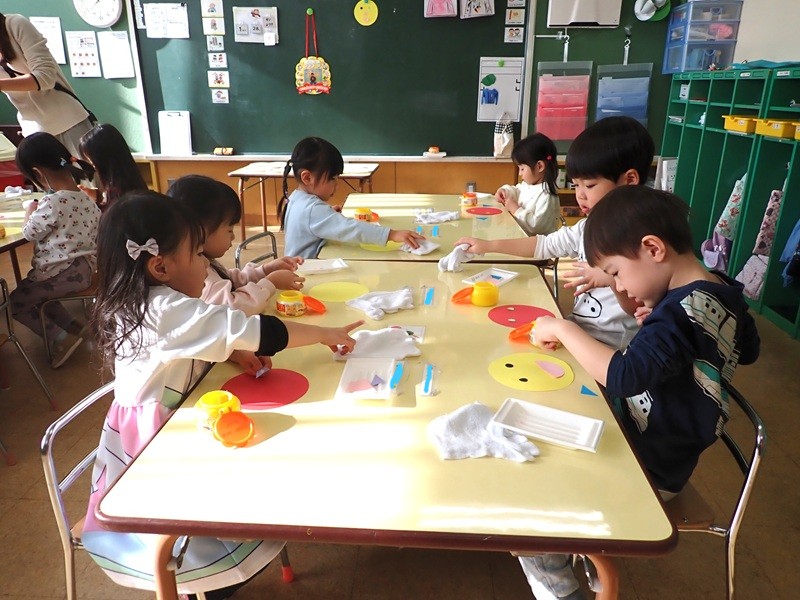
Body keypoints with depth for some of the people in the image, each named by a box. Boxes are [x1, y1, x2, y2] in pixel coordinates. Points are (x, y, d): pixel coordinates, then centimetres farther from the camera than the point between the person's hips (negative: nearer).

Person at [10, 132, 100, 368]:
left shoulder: (51, 203, -24)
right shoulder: (84, 198, 3)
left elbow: (30, 233, -11)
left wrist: (30, 211, 8)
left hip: (62, 273, -9)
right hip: (84, 267, 9)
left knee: (16, 302, 11)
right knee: (34, 294, 28)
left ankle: (61, 339, 7)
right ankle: (74, 328, 18)